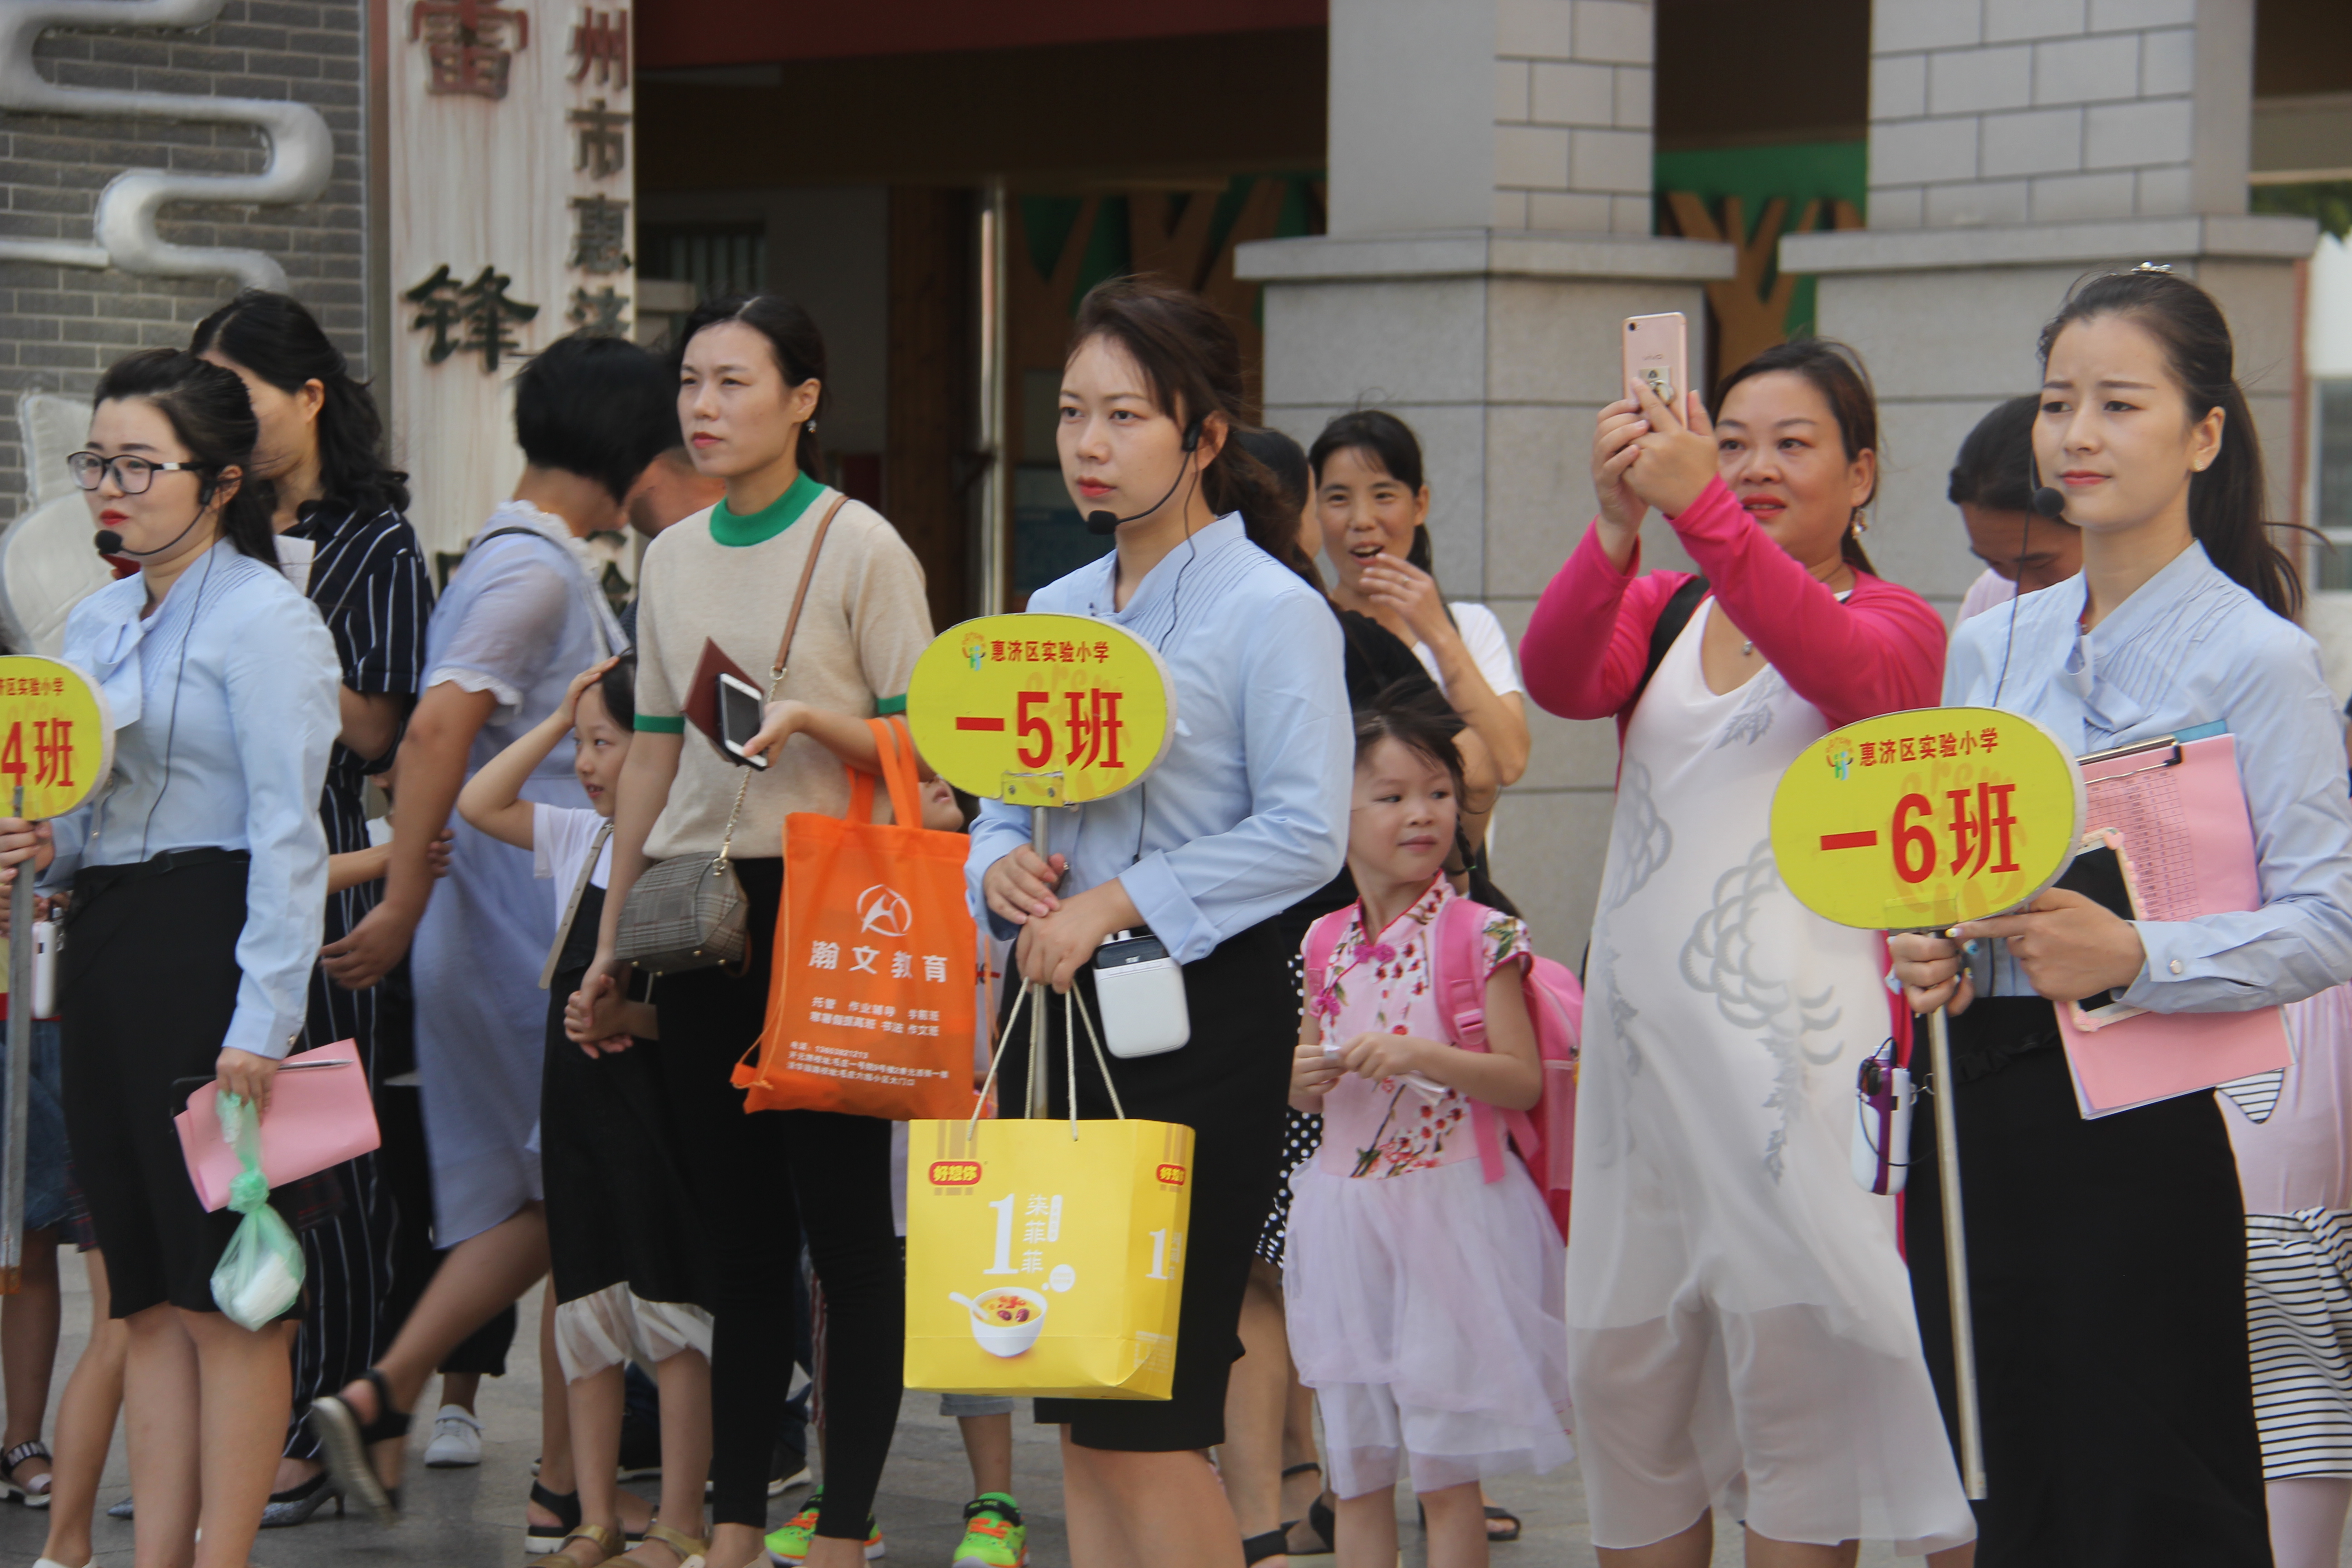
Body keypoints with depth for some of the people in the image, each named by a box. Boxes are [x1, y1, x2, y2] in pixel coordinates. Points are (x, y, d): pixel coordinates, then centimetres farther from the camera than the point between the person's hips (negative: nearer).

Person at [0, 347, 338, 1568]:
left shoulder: (263, 619, -9)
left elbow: (286, 833, -14)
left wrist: (262, 1019, -20)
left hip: (209, 952, -8)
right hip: (102, 953, 8)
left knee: (226, 1292, -4)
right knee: (147, 1290, 10)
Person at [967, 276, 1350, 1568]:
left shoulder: (1271, 611, -8)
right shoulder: (1055, 610, 13)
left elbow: (1305, 831, -15)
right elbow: (1004, 799, 19)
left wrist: (1118, 902, -18)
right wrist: (1002, 866, -5)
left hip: (1202, 1016, -7)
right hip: (1060, 1009, 7)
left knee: (1145, 1418, -7)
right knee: (1082, 1422, 8)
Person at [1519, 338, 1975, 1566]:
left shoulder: (1896, 622, 2)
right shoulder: (1656, 609, 14)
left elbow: (1844, 670, -22)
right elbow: (1558, 676, -8)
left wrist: (1702, 510, -35)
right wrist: (1617, 526, -27)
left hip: (1803, 1035, -4)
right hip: (1644, 1034, 4)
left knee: (1797, 1370, -4)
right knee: (1625, 1368, 9)